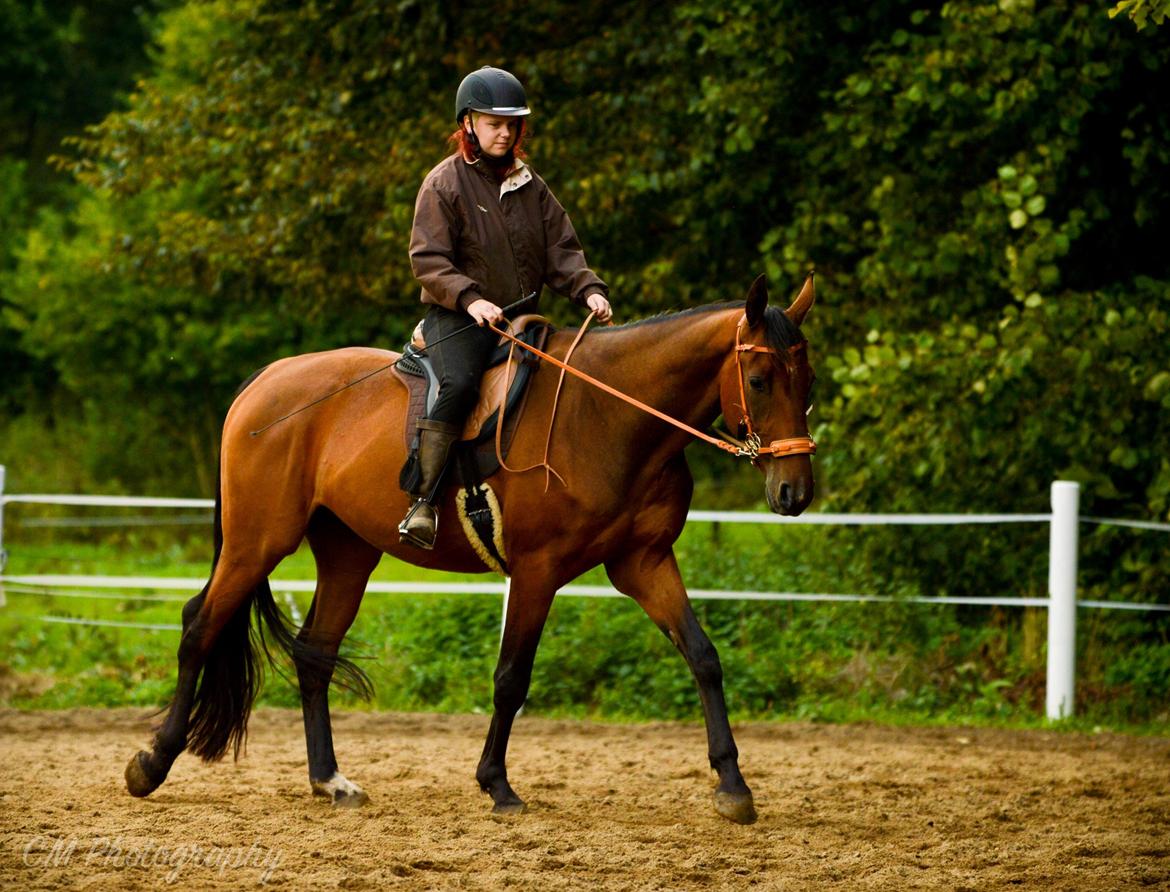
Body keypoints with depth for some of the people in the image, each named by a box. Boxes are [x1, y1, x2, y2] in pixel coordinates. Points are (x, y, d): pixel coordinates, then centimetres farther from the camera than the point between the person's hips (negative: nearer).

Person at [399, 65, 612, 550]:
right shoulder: (444, 183, -2)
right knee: (459, 385, -33)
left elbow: (560, 250, 13)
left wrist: (588, 289, -7)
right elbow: (428, 260, -9)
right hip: (457, 320, -6)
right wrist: (470, 298, -25)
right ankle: (422, 503, -34)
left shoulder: (531, 186, 15)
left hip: (522, 319, 6)